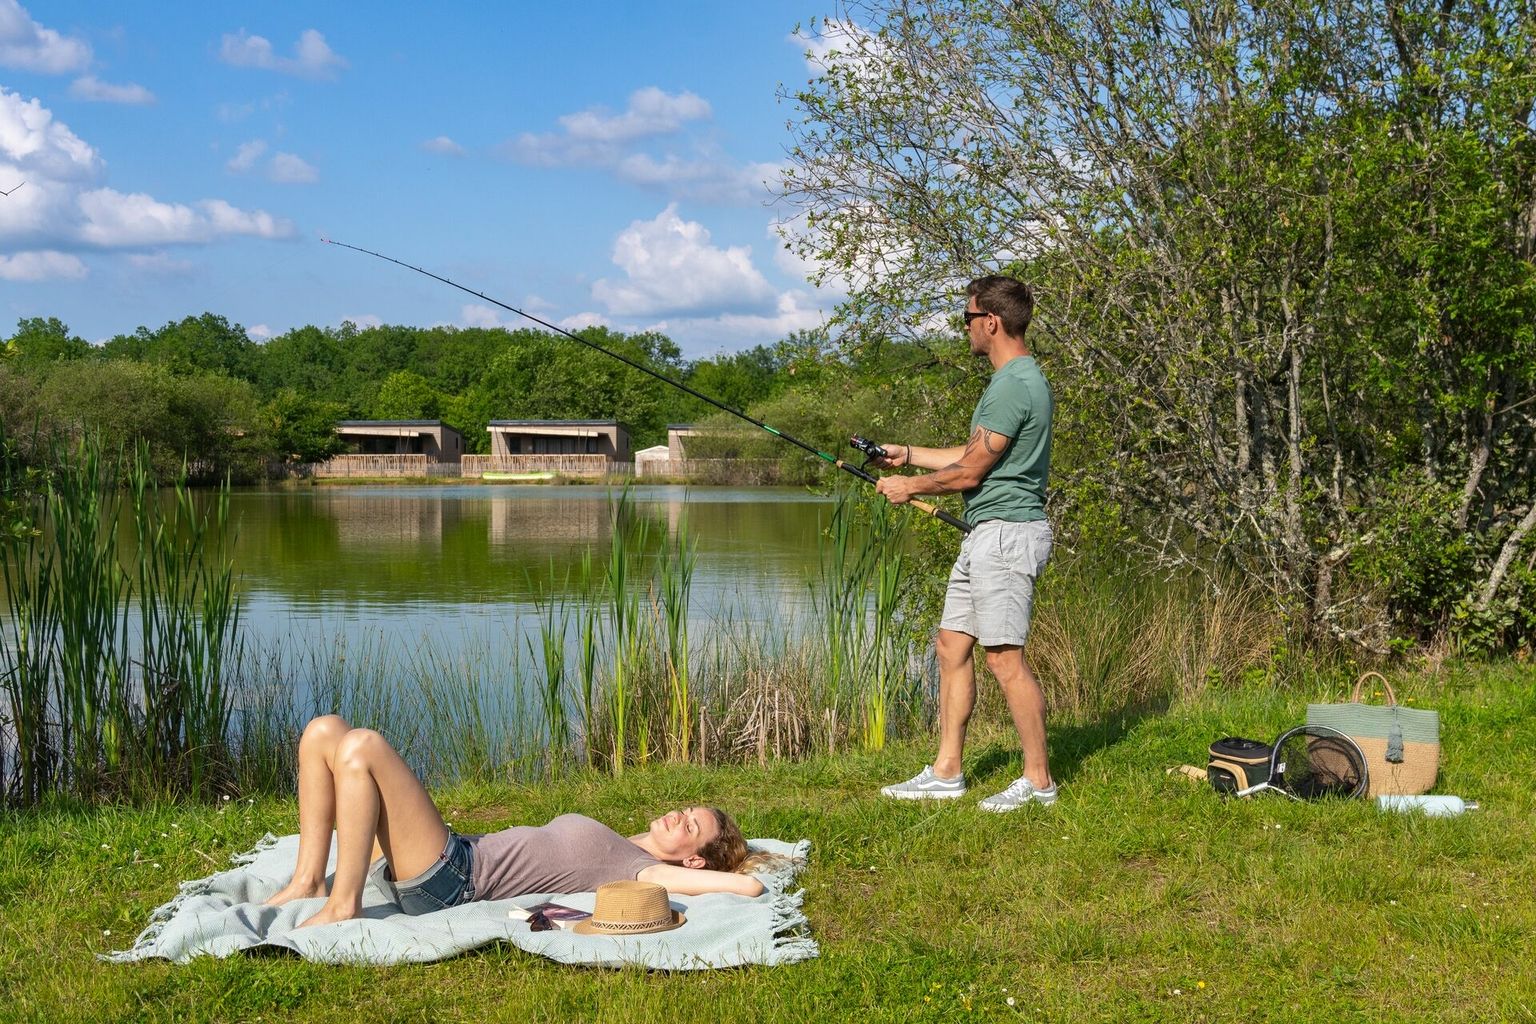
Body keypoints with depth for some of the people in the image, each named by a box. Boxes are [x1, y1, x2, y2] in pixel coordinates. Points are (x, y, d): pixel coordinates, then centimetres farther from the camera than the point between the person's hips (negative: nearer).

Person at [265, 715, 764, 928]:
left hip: (450, 879, -9)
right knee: (324, 730, 4)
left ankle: (342, 905, -18)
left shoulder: (644, 871, -4)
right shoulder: (620, 848, 21)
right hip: (455, 854, 9)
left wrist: (722, 864, 4)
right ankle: (309, 881, 2)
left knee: (361, 745, -26)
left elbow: (750, 886, -14)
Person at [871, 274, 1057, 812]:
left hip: (1006, 532, -11)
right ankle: (946, 772, 17)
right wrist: (908, 454, 26)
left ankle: (1038, 779, 1)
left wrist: (910, 485, 1)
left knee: (1004, 657, -8)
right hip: (986, 534, 11)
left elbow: (970, 471, -14)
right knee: (952, 646, 12)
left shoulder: (1013, 385, -17)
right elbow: (976, 456, 25)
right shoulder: (1018, 378, 17)